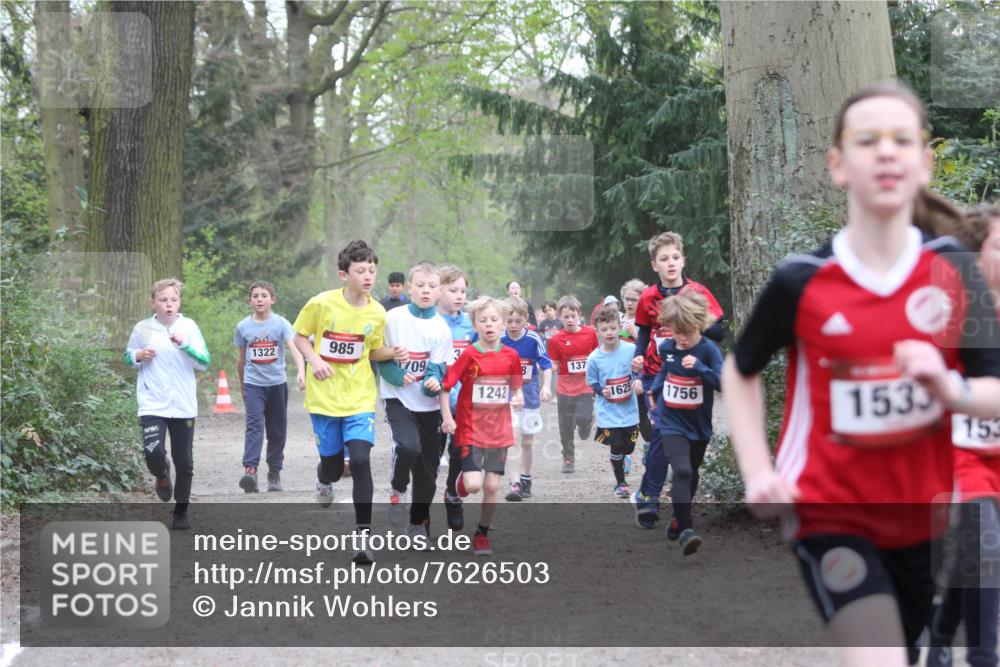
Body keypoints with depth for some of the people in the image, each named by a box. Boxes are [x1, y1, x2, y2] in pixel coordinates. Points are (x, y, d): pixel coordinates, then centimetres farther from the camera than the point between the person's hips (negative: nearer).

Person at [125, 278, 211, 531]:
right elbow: (127, 356, 16)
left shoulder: (189, 327, 1)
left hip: (183, 406, 1)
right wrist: (138, 356, -6)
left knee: (184, 462, 6)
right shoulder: (143, 329, 2)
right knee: (154, 454, -20)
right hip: (152, 404, -1)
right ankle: (162, 476, 17)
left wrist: (184, 345, -19)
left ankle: (181, 512, 25)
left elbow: (204, 363, -5)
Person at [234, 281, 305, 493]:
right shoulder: (243, 326, 1)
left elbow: (294, 349, -16)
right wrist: (241, 386, 20)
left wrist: (301, 372, -33)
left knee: (277, 430, 8)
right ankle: (250, 470, -29)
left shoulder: (281, 324, -4)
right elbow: (241, 359, 13)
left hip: (277, 382, 1)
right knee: (254, 425, -18)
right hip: (253, 383, -1)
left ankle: (274, 474, 19)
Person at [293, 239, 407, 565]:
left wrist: (392, 353, -8)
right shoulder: (322, 303, -11)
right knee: (333, 464, 5)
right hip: (325, 396, -1)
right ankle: (324, 480, 48)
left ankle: (363, 537, -10)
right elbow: (300, 336, 2)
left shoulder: (377, 313, -3)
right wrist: (314, 360, -16)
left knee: (360, 459, -16)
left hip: (360, 398, 1)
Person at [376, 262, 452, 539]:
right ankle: (397, 490, 1)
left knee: (428, 464, 8)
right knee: (408, 446, -28)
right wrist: (398, 375, -18)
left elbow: (438, 367, -2)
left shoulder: (441, 327, -2)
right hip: (397, 398, -3)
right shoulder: (393, 318, -6)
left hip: (428, 402, 3)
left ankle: (419, 522, 24)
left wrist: (433, 382, -25)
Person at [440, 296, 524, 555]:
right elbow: (445, 386, -7)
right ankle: (459, 484, 24)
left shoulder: (510, 356, 1)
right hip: (470, 428, -3)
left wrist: (518, 398, -6)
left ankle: (482, 534, 20)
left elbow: (516, 387, 15)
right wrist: (447, 417, -14)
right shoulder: (469, 355, -10)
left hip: (499, 431, 3)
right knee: (474, 484, -13)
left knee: (492, 486, 3)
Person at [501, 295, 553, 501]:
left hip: (529, 396, 0)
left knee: (527, 441, 12)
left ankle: (526, 480, 28)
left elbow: (546, 365, -8)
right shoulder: (499, 340, -8)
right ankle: (515, 482, -14)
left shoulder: (534, 339, -11)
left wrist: (546, 386, -21)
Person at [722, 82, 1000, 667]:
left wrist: (951, 387, -23)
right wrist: (758, 472, -2)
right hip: (831, 514, -3)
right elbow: (740, 371, 8)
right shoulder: (800, 281, -9)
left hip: (923, 517, 4)